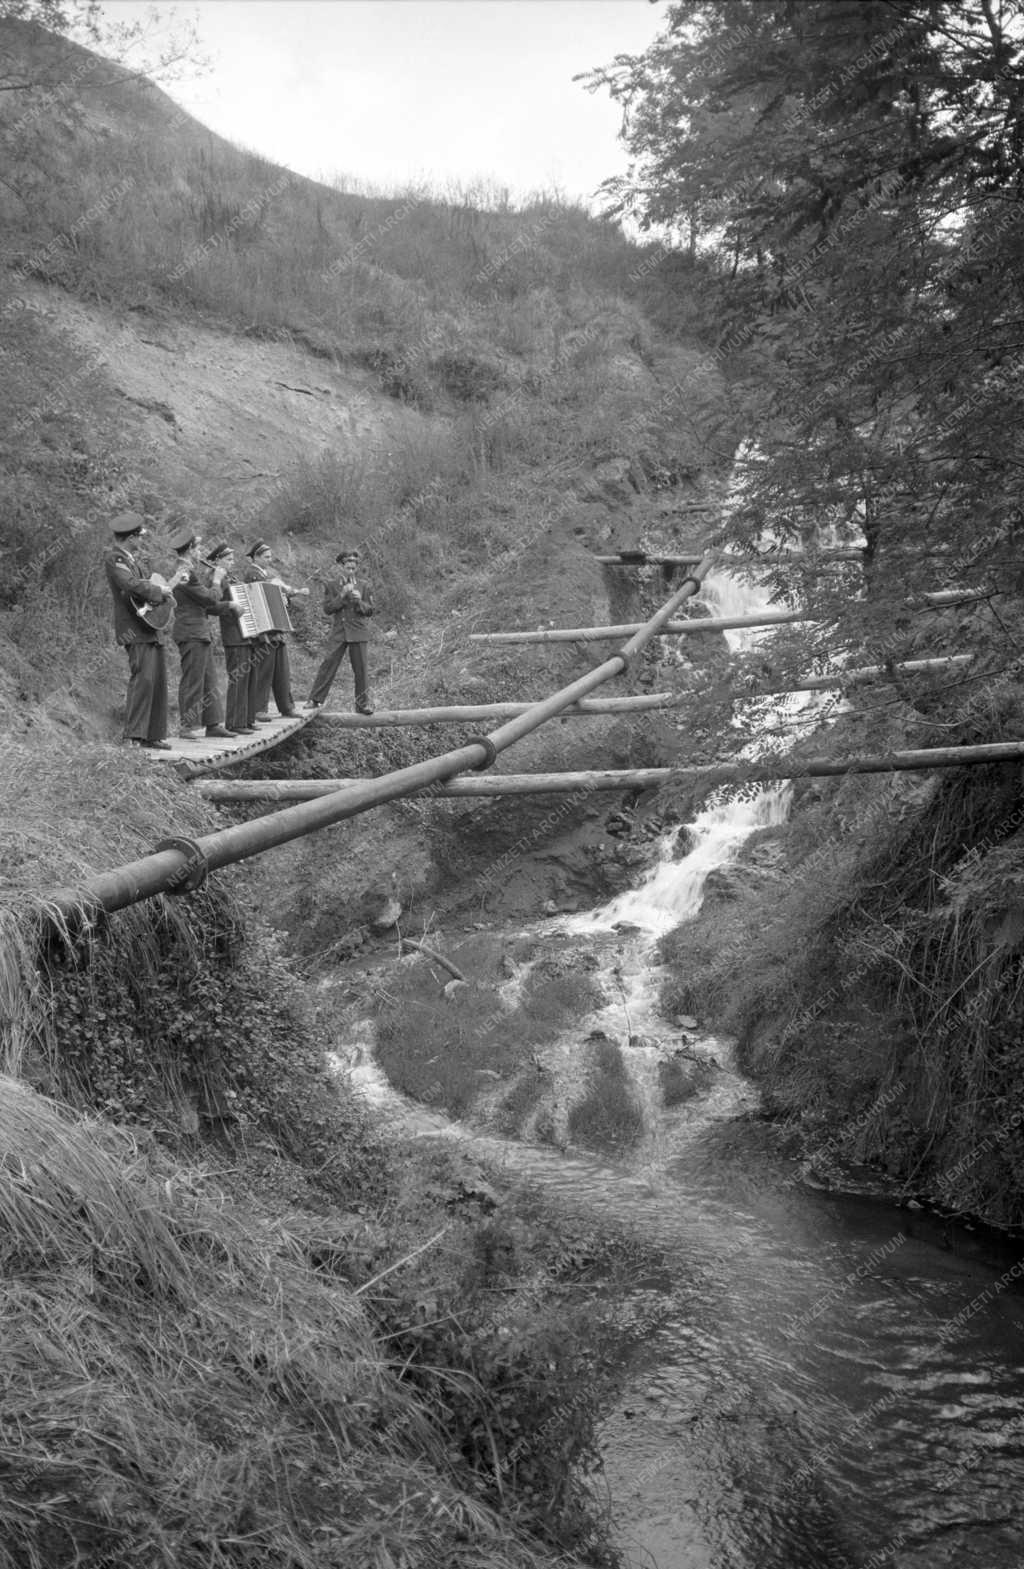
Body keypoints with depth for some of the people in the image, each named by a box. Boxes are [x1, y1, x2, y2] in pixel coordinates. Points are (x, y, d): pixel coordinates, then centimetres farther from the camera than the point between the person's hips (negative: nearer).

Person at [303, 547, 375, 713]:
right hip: (339, 632, -1)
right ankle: (315, 699, 0)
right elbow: (327, 609, -2)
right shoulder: (332, 585, 7)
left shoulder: (364, 587, 9)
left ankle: (362, 704, 11)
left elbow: (370, 610, 6)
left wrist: (359, 601, -13)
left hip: (358, 632, 1)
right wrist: (342, 596, -13)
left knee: (360, 669, 2)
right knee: (328, 665, -5)